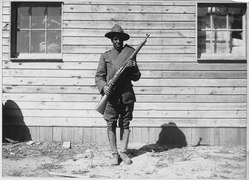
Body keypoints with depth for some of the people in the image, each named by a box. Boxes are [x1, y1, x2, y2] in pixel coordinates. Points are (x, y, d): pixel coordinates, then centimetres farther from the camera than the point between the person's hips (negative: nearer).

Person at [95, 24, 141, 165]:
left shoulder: (130, 53, 11)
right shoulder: (105, 56, 10)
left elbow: (136, 77, 12)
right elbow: (99, 76, 4)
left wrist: (133, 68, -9)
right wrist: (103, 86, -15)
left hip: (127, 95, 1)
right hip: (111, 95, -1)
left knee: (125, 124, 4)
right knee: (111, 125, -1)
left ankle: (123, 152, 13)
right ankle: (115, 154, 7)